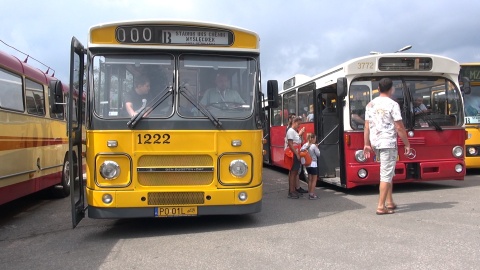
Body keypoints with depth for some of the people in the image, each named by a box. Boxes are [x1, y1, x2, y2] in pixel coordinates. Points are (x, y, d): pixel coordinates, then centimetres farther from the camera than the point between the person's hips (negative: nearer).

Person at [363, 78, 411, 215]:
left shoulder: (370, 104, 9)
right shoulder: (392, 104, -9)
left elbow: (367, 126, 8)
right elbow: (399, 127, -11)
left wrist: (366, 144, 12)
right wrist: (407, 144, -2)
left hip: (375, 143, 7)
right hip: (388, 143, -7)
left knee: (388, 173, 20)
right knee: (386, 175, -3)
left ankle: (389, 202, 24)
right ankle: (381, 207, -3)